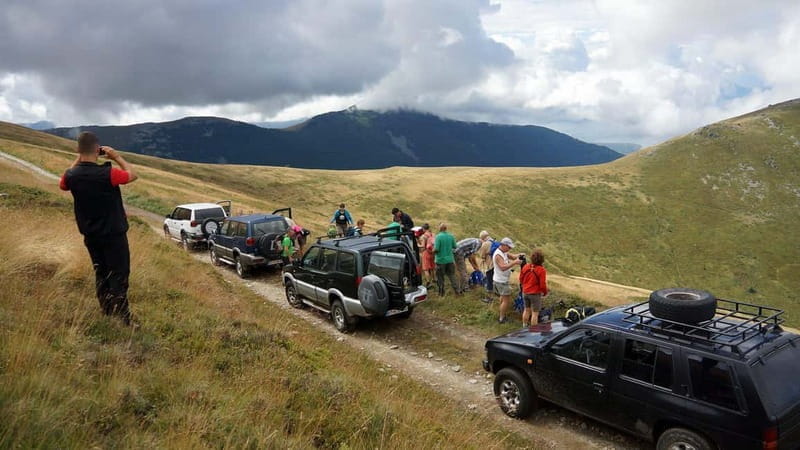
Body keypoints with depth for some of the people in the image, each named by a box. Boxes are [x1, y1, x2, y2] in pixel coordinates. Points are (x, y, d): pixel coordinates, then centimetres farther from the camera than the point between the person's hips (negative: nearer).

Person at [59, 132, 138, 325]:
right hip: (114, 234, -5)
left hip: (90, 235, 6)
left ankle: (107, 315, 26)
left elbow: (63, 184, 18)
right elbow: (132, 175, -5)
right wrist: (117, 157, 1)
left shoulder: (72, 175, -7)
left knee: (101, 274, 18)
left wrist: (78, 160, 12)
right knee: (119, 275, -1)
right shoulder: (107, 173, -23)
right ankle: (122, 320, -1)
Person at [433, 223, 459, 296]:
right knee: (451, 275, 16)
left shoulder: (438, 236, -16)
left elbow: (436, 249, -20)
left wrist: (433, 251, 1)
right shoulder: (451, 236, -1)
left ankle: (441, 293, 15)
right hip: (450, 259, 4)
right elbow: (454, 247, 8)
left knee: (440, 277, 8)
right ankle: (456, 290, 14)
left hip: (440, 260, -4)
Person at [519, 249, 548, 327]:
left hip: (525, 292, 6)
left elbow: (521, 279, 5)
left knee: (527, 310, 23)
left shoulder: (525, 267, -5)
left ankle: (525, 326, 37)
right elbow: (542, 284, -17)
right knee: (535, 313, 7)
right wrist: (545, 293, 3)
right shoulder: (541, 270, -20)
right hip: (535, 294, -5)